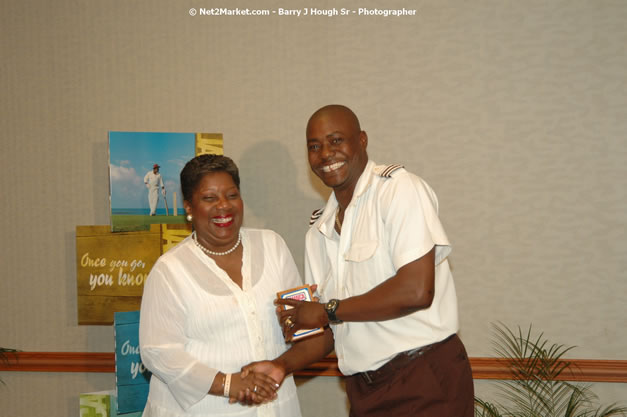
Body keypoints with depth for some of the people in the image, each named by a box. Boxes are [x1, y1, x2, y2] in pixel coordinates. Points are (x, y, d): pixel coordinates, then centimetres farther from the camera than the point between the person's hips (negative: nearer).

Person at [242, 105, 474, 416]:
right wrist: (283, 364, -5)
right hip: (364, 391, 6)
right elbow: (332, 328, 13)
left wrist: (327, 311, -12)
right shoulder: (319, 231, 11)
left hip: (426, 382, -6)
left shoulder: (398, 188, -11)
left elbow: (417, 290, -21)